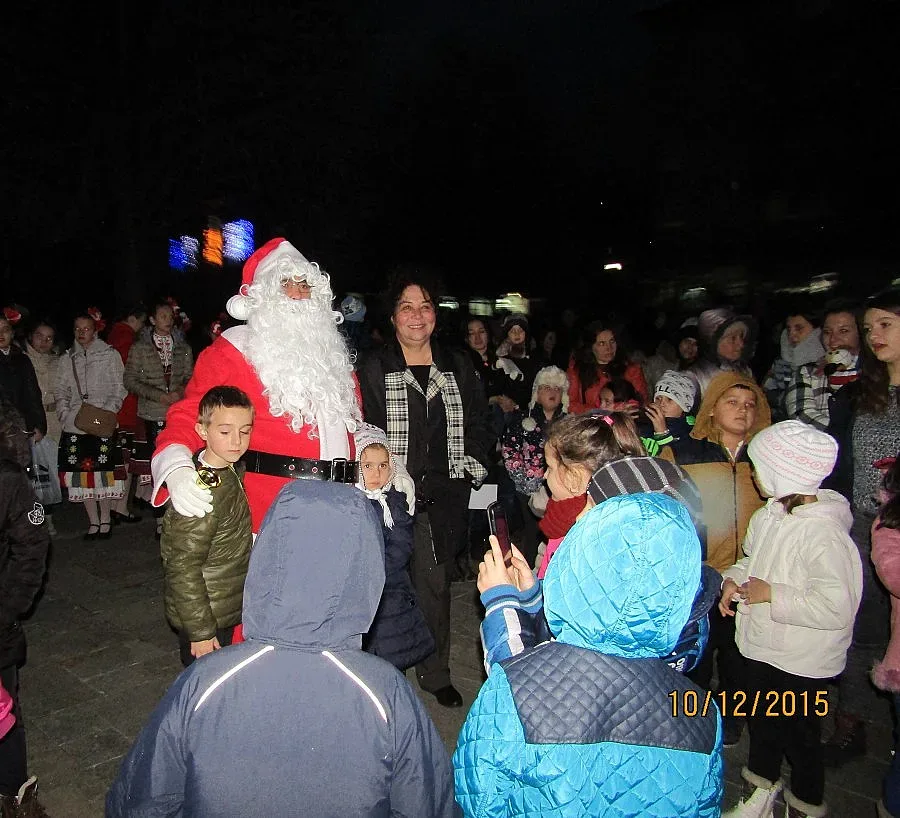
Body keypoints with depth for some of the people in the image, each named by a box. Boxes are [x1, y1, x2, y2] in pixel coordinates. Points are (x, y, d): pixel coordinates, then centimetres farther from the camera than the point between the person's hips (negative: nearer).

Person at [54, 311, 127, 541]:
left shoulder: (110, 355, 5)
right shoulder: (67, 359, 16)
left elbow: (118, 390, 1)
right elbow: (61, 391, 16)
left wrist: (107, 412, -12)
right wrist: (64, 413, -1)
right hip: (74, 425, 3)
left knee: (104, 471, -3)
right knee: (81, 472, 4)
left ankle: (105, 520, 10)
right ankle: (93, 522, 14)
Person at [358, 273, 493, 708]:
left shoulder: (458, 366, 10)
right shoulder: (374, 368, 0)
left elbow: (478, 423, 16)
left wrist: (474, 463, 3)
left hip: (443, 495, 3)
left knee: (436, 583, 11)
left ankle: (435, 672, 28)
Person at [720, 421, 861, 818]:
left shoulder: (823, 532, -28)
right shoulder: (769, 515, -3)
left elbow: (837, 608, -31)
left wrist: (772, 595, -26)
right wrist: (734, 578, -4)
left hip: (801, 665, -8)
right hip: (760, 648, 8)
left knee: (800, 739, 15)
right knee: (762, 727, 27)